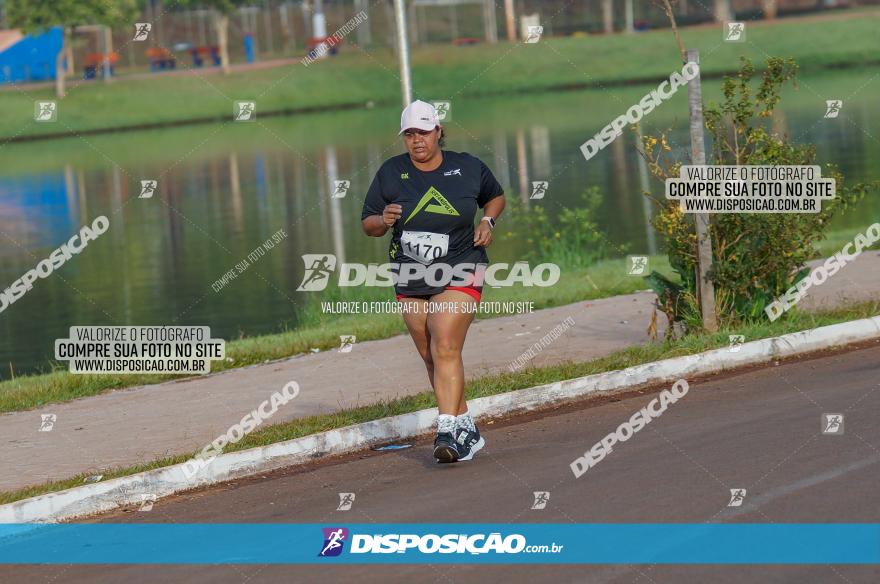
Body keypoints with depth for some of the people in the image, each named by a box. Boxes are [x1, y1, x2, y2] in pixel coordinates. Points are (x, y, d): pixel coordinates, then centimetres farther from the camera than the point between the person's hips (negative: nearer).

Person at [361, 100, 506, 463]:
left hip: (459, 273, -4)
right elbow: (367, 224, 7)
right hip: (411, 280, 4)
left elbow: (496, 196, 21)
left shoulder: (468, 168, 1)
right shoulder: (390, 173, 2)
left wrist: (487, 221, 0)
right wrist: (383, 221, -15)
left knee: (445, 349, -19)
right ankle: (468, 432, 21)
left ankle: (447, 433, -25)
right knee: (431, 358, 8)